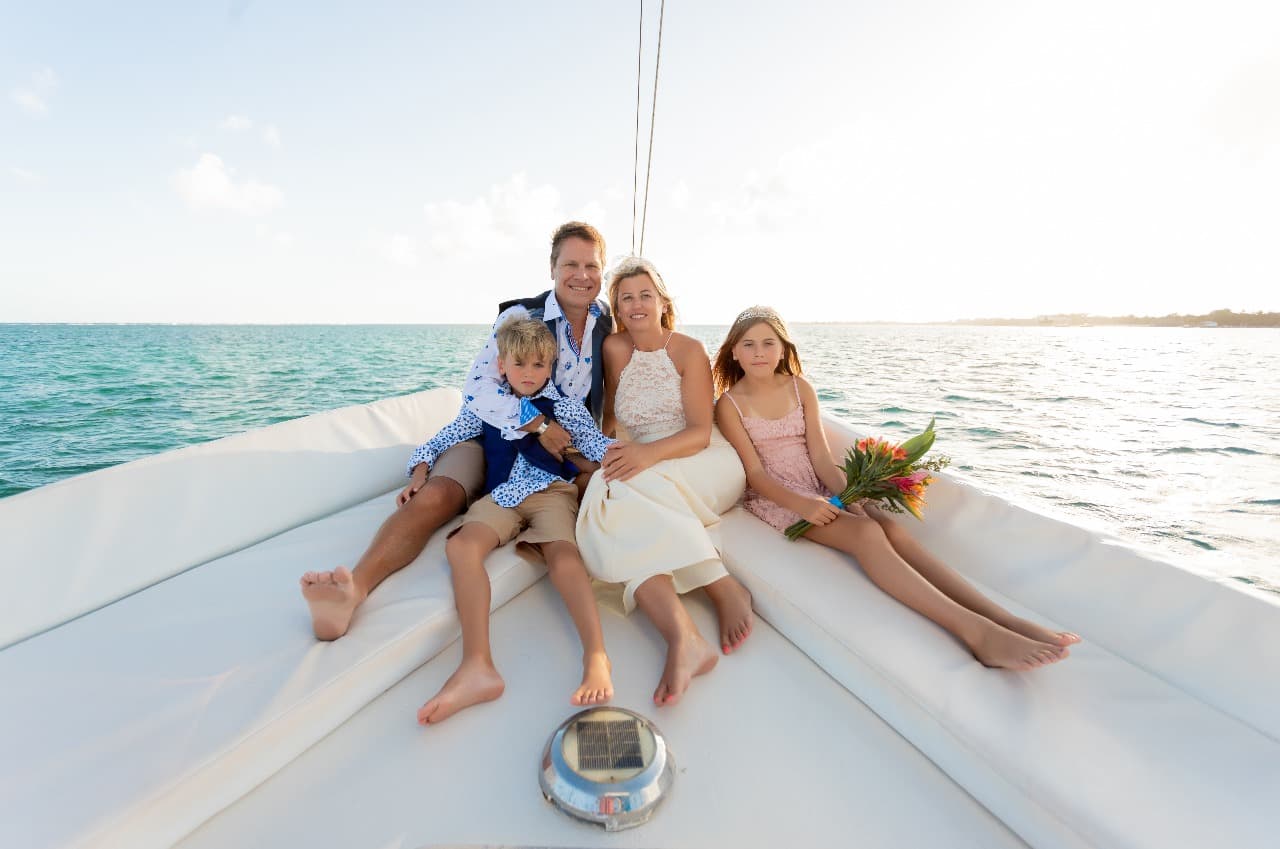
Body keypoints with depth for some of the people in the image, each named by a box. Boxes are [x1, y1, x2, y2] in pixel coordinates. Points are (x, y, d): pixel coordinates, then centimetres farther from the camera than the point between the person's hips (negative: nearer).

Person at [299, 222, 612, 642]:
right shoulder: (521, 315, -6)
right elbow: (478, 389, -17)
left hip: (564, 444, 6)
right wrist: (538, 425, -24)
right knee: (435, 496, -30)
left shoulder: (609, 325, 4)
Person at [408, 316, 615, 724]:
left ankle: (596, 657, -43)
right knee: (461, 544, -28)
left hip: (551, 491, -2)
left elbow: (597, 444, 2)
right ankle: (477, 666, -38)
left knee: (561, 550, -32)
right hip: (501, 496, 2)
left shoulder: (565, 406, 11)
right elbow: (443, 439, 22)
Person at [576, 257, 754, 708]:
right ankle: (684, 636, -42)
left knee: (625, 488, -33)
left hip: (703, 463, -3)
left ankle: (725, 589, -27)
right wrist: (599, 452, -6)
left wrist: (649, 453, -30)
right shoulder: (615, 347, 6)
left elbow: (701, 432, -12)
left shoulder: (689, 350, -3)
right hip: (644, 465, 3)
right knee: (606, 507, -30)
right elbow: (610, 417, 13)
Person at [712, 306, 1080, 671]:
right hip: (774, 498, -4)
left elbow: (820, 455, 2)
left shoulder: (801, 388, 9)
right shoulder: (730, 404, -4)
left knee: (894, 529, -22)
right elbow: (754, 472, -10)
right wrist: (800, 504, -26)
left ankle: (1008, 620, -29)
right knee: (866, 533, -30)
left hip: (821, 490, 5)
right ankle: (975, 631, -38)